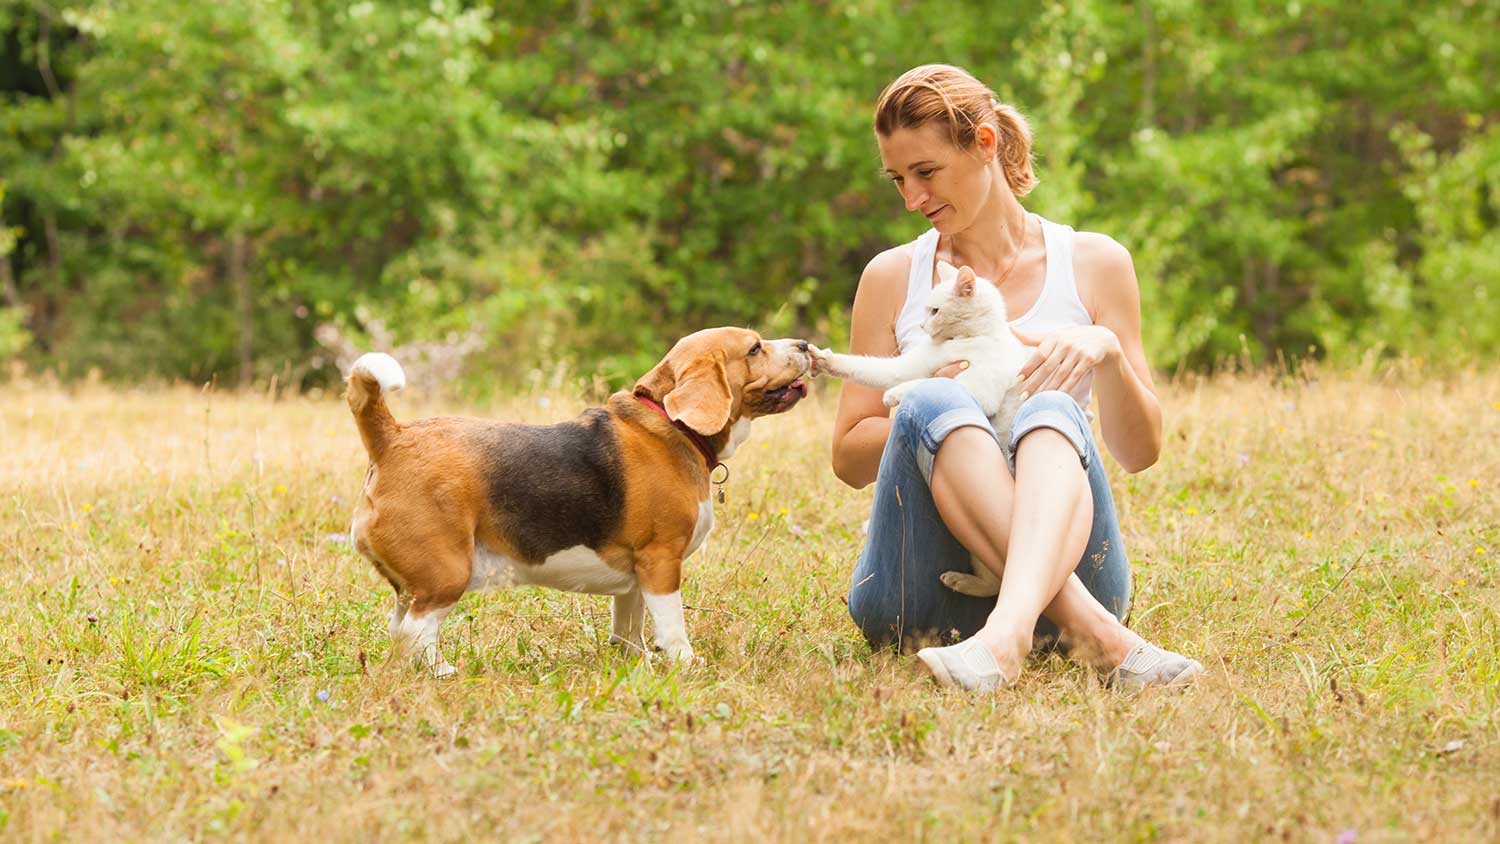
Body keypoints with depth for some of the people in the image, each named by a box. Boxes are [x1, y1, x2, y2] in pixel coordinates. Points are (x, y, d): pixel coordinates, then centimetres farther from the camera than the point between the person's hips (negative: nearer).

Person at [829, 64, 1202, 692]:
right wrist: (940, 403, -8)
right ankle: (1100, 638, -47)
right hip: (922, 588, 0)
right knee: (932, 405, -29)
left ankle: (1010, 629, -59)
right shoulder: (892, 279, 14)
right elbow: (849, 459, 12)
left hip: (1061, 565, 0)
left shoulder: (1094, 263, 12)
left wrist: (1106, 351, -9)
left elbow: (1141, 452, 11)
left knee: (1052, 411, -30)